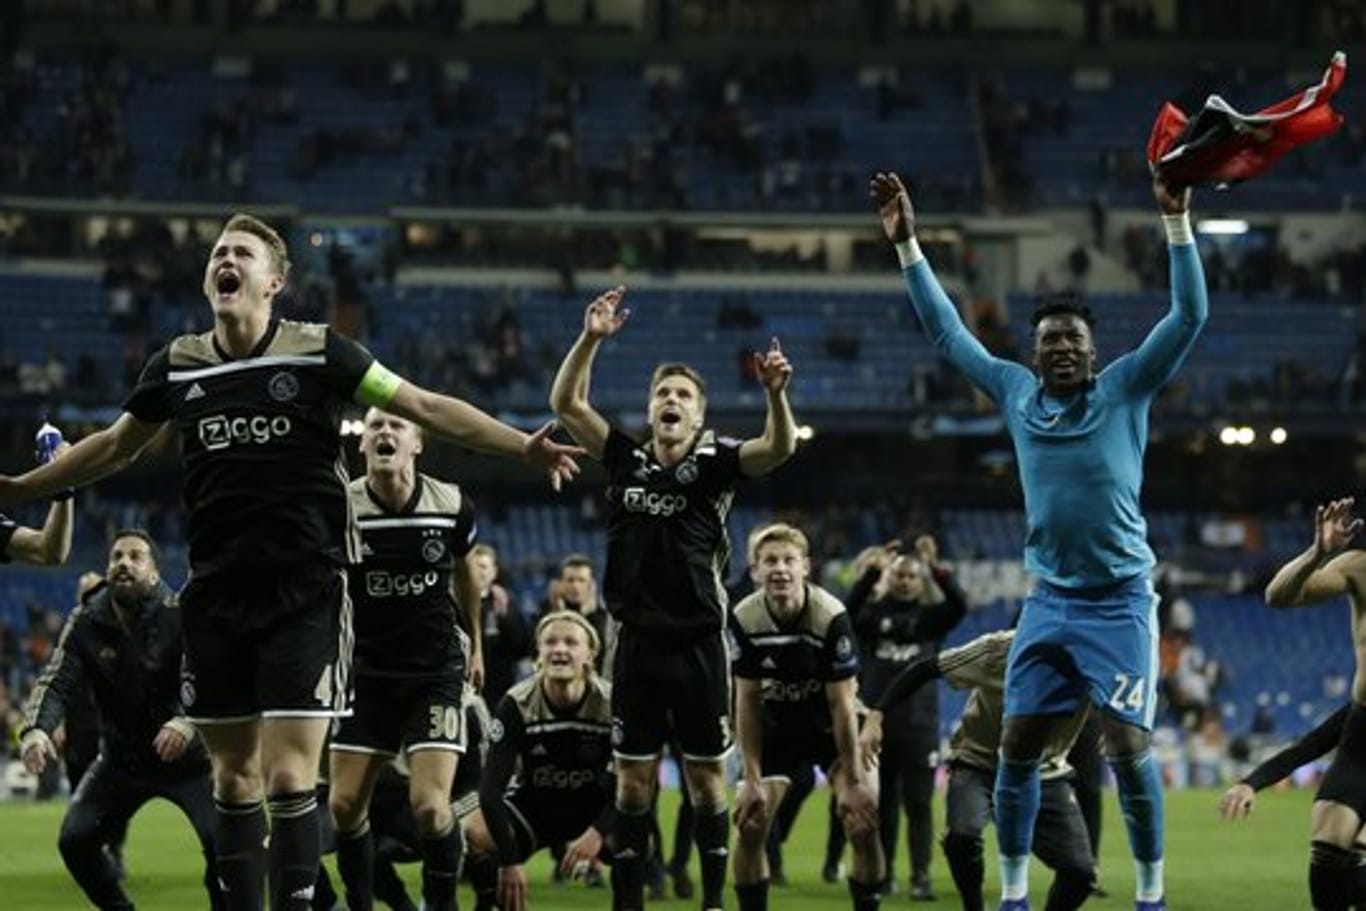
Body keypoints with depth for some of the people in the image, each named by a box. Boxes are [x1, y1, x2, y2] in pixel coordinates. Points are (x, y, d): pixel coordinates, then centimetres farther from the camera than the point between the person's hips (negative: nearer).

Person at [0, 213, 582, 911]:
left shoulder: (318, 351, -4)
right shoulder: (177, 365, 7)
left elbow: (427, 408, -2)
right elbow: (116, 446, 23)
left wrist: (522, 446, -11)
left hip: (305, 592, -4)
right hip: (215, 595, 4)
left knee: (289, 776, -11)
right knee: (233, 775, 8)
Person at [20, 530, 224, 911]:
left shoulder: (179, 617, -19)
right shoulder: (85, 623, -8)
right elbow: (56, 682, -15)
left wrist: (188, 722, -50)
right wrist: (35, 729, -36)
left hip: (187, 756, -4)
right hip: (120, 759, 4)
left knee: (222, 841, -22)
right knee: (74, 840, -8)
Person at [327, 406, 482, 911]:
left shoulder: (452, 506, -7)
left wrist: (475, 645, 22)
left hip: (436, 671, -1)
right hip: (366, 673, 1)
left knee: (430, 805, -15)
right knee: (345, 804, -2)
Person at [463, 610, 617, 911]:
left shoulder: (611, 703, -18)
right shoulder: (516, 705, -19)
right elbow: (491, 787, -22)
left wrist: (598, 832, -33)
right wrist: (510, 861, -30)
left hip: (592, 805, 0)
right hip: (533, 803, 0)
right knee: (470, 833, -31)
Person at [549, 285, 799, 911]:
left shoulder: (716, 464, 0)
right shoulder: (626, 460, 6)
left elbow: (779, 448, -17)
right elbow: (565, 402, 0)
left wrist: (775, 392, -36)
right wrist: (590, 339, -13)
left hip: (698, 643, -2)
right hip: (638, 643, 2)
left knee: (706, 778, 4)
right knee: (633, 781, 5)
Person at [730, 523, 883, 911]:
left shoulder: (832, 617, -27)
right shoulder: (744, 619, -19)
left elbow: (841, 704, -21)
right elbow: (747, 702, -11)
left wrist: (853, 781, -19)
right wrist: (752, 779, -13)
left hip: (830, 727, -2)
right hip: (776, 726, 2)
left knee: (864, 823, -16)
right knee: (749, 826, -10)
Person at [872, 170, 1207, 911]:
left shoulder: (1125, 390, -3)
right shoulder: (1016, 392, 6)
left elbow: (1190, 316, -10)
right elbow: (946, 330, 14)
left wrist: (1176, 223, -18)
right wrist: (906, 246, 12)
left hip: (1119, 600, -4)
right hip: (1049, 600, 4)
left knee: (1127, 747, -10)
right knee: (1017, 746, 3)